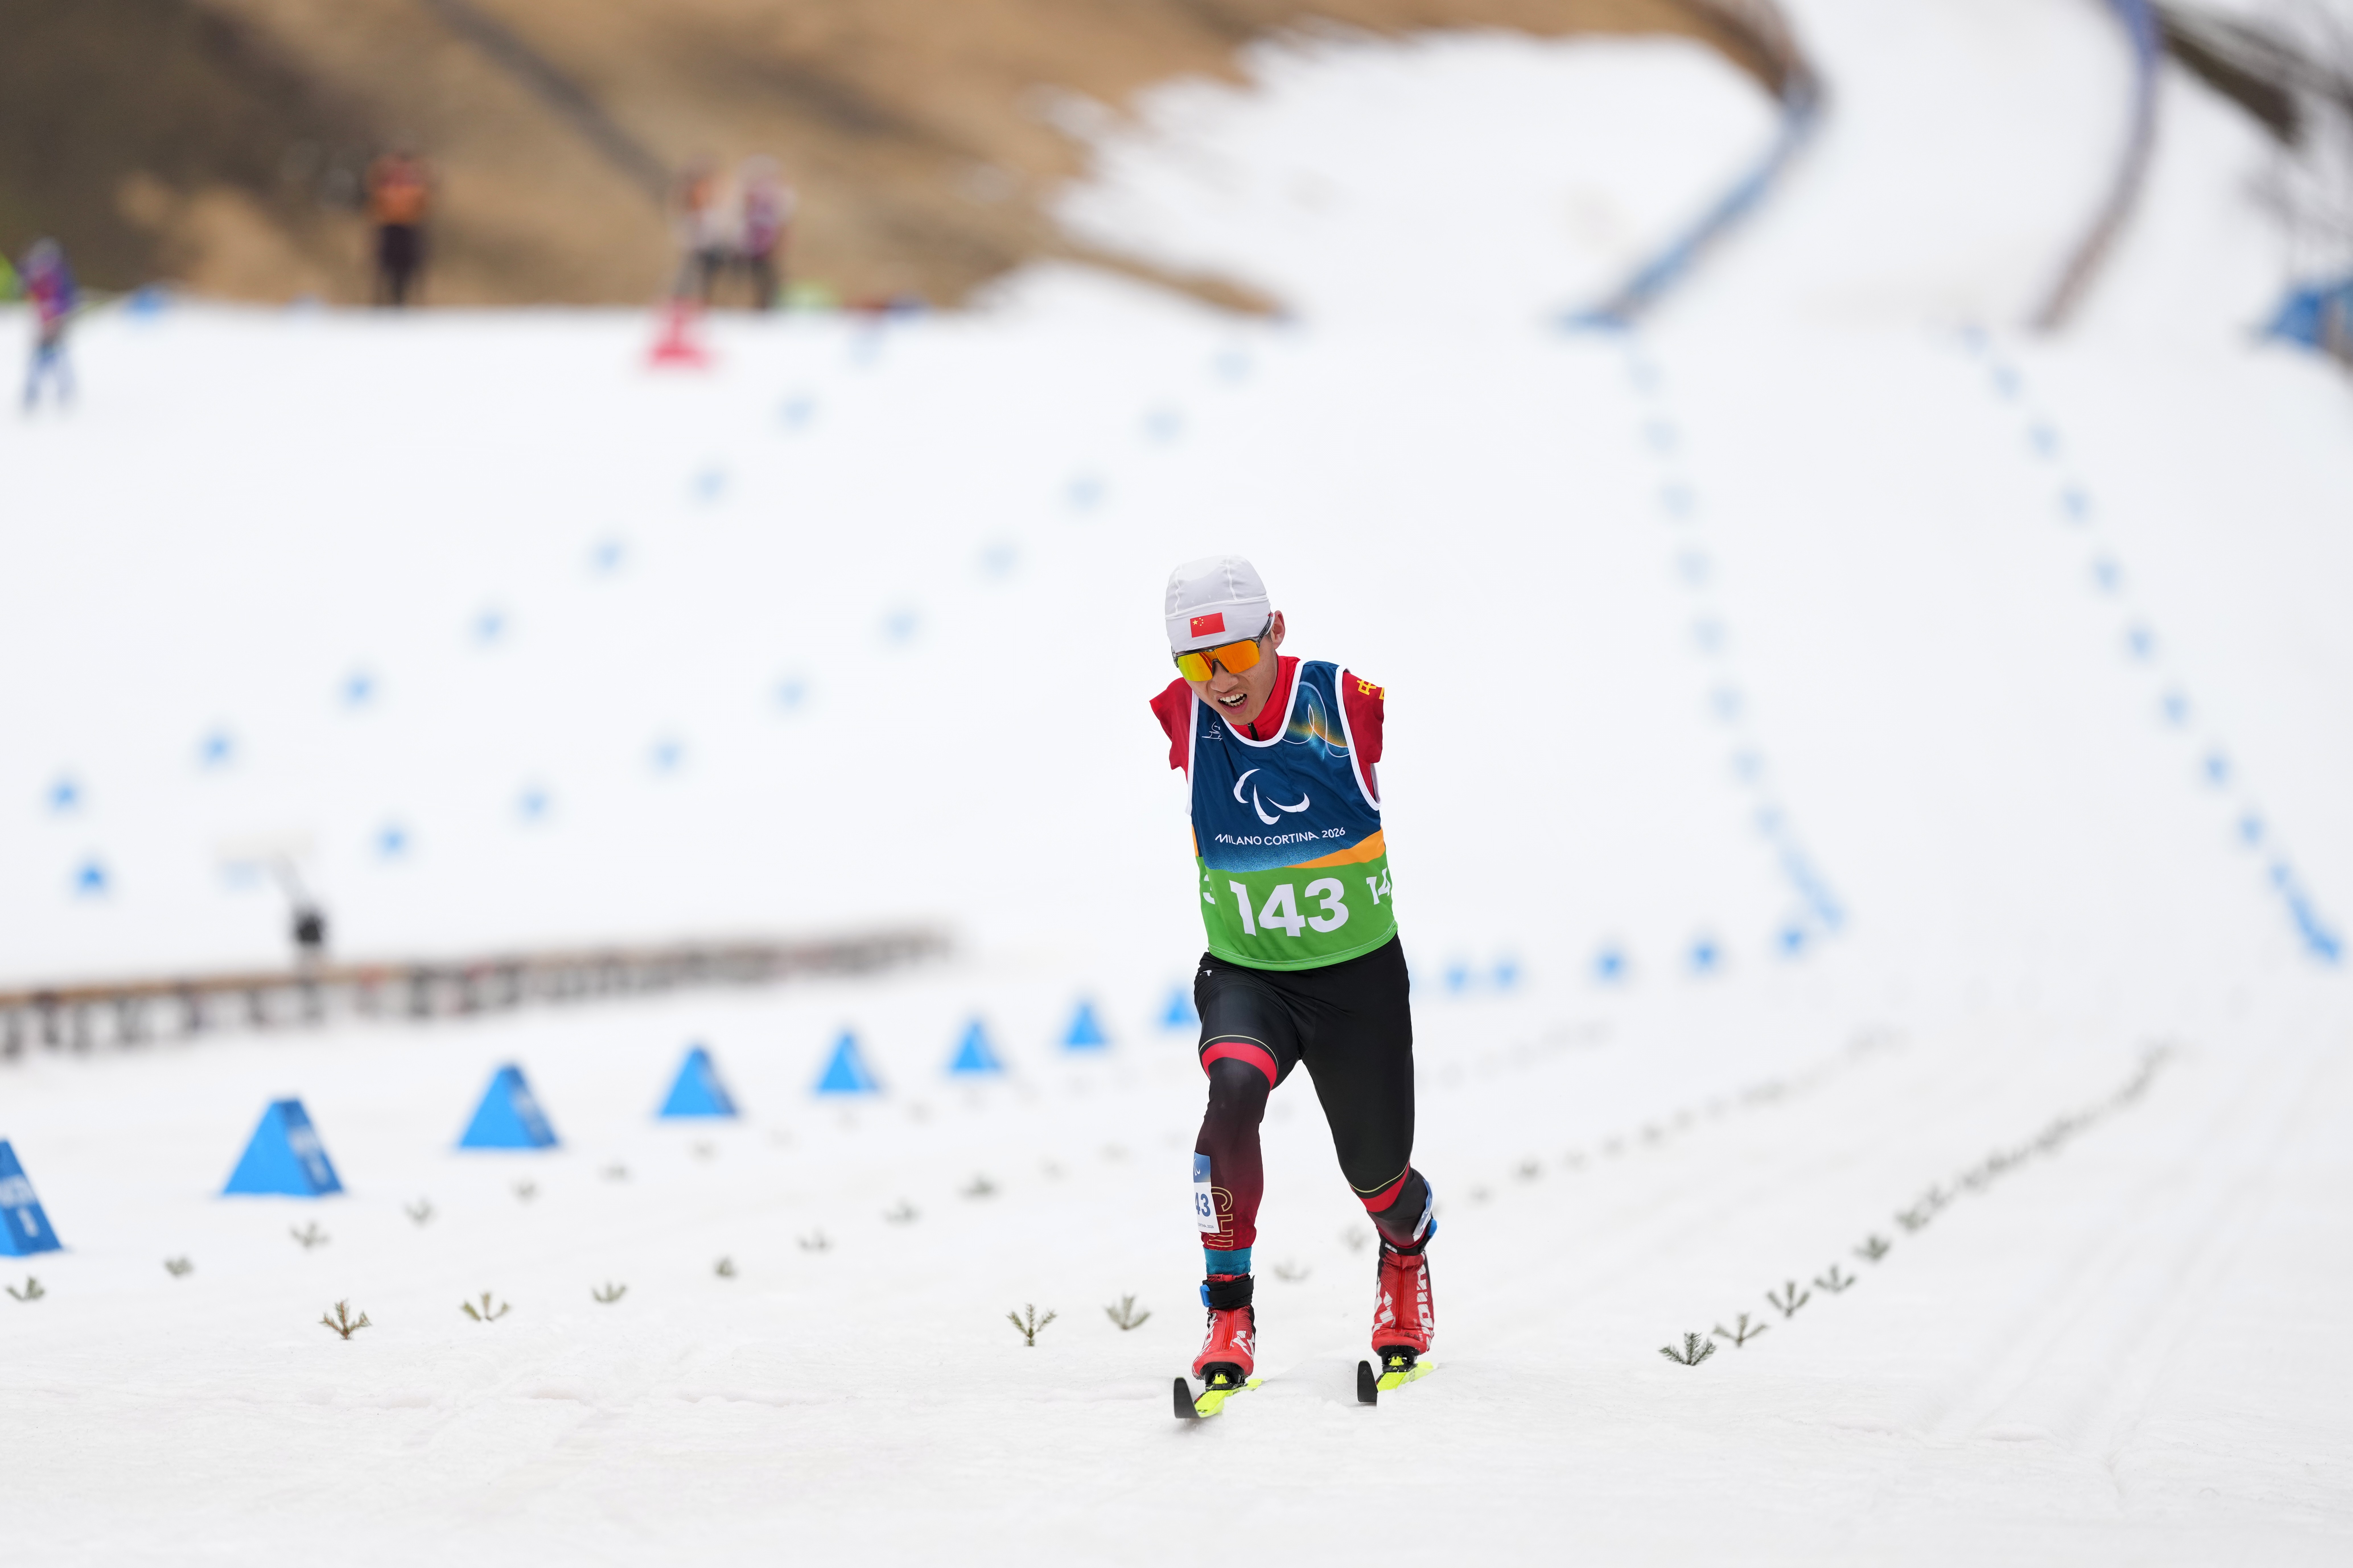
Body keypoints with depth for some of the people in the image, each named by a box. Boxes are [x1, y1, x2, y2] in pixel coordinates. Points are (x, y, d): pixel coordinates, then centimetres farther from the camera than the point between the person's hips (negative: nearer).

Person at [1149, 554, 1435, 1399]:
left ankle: (1407, 1258, 52)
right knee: (1235, 1089, -32)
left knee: (1377, 1176, 12)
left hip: (1359, 977, 0)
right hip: (1245, 978, 0)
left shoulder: (1349, 704, -16)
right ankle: (1229, 1314, -20)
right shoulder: (1179, 720, -13)